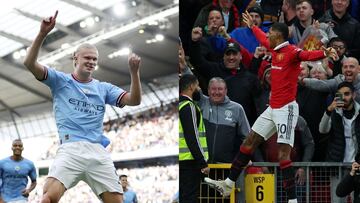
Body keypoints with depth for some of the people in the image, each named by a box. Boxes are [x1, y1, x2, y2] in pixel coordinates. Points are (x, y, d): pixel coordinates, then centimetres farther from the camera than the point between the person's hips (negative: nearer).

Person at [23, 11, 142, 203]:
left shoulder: (104, 88, 20)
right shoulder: (60, 81, 13)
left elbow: (134, 100, 9)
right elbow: (30, 63, 1)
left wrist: (134, 72, -6)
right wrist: (42, 33, -12)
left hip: (98, 151, 3)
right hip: (70, 149, -3)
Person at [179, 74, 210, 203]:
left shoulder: (180, 105, 18)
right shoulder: (188, 106, -12)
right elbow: (192, 138, -18)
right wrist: (203, 163, -17)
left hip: (181, 160, 9)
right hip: (189, 161, -9)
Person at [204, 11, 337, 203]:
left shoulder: (291, 51, -14)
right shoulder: (275, 49, 12)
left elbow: (308, 55, -35)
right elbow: (263, 40, 34)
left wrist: (324, 53, -55)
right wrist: (252, 26, 51)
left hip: (286, 109, -9)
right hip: (272, 109, 9)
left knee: (283, 154, -14)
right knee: (248, 143, 15)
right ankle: (228, 185, 25)